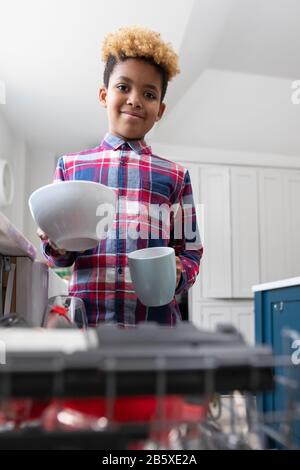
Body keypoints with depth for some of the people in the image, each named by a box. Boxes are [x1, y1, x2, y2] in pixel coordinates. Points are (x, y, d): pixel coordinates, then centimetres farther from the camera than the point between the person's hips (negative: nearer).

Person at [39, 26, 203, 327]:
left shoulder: (175, 176, 8)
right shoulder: (69, 166, 8)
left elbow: (191, 252, 9)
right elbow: (60, 257, 12)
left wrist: (178, 274, -12)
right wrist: (55, 243, -10)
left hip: (155, 317, 0)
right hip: (85, 314, 0)